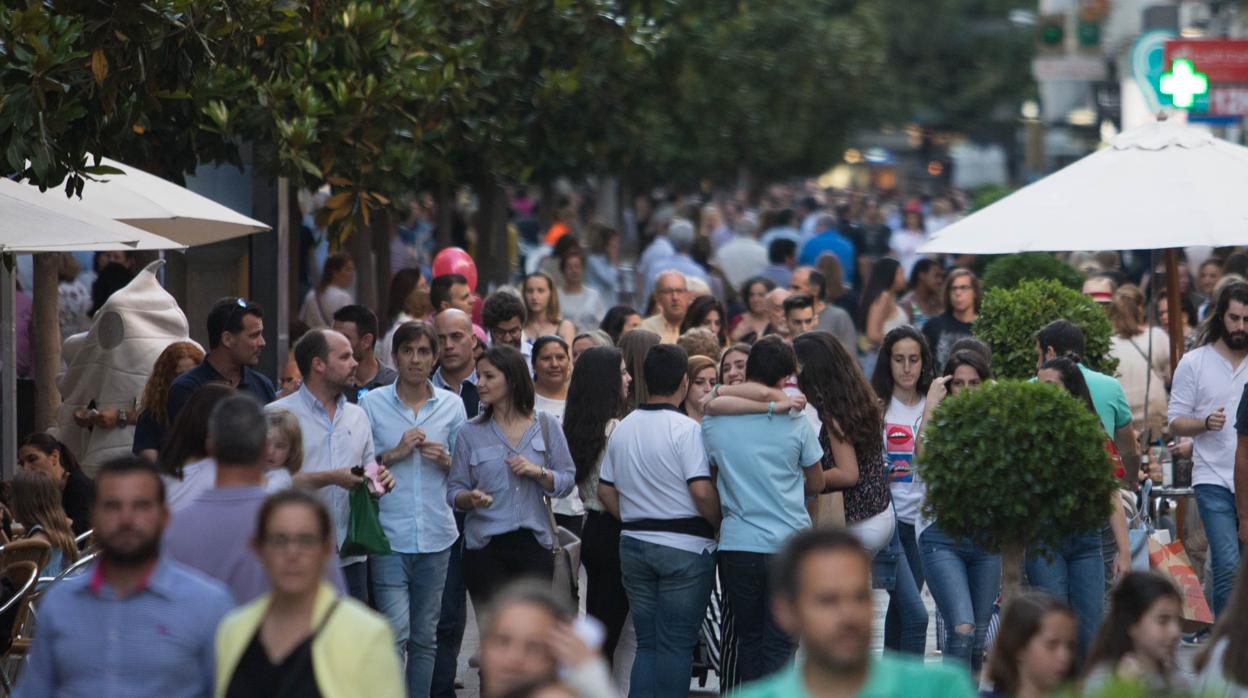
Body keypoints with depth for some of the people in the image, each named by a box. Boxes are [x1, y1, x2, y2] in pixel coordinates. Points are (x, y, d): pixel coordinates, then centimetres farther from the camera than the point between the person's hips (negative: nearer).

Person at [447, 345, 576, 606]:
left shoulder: (546, 427, 6)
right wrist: (471, 498, -18)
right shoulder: (471, 433, 5)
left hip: (533, 544, 0)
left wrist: (539, 472, -13)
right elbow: (454, 490, 3)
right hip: (485, 546, 0)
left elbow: (567, 480, 4)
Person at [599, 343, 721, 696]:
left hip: (634, 544, 6)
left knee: (647, 643, 12)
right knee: (676, 645, -1)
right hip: (684, 547, -6)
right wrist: (722, 526, -4)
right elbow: (701, 491, -19)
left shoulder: (622, 429, 9)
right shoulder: (685, 429, -13)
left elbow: (605, 490, 13)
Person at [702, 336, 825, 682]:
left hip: (736, 546, 2)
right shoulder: (795, 422, -4)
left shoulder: (713, 422, -1)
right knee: (779, 647, 0)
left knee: (749, 641, 15)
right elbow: (817, 484, 8)